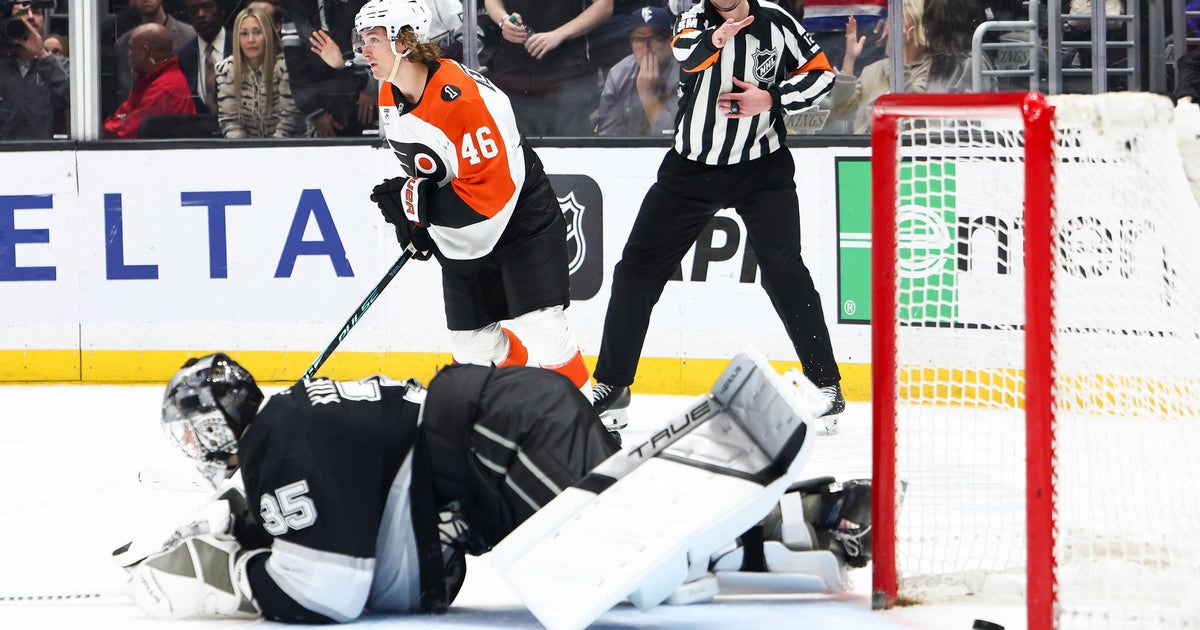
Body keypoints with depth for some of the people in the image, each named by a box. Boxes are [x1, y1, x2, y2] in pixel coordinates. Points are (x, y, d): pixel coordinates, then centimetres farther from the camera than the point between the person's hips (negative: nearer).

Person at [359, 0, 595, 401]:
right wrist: (414, 217, 2)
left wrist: (419, 201, -26)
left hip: (521, 217, -8)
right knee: (472, 341, 9)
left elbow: (493, 191, -29)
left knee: (540, 330, -19)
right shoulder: (390, 96, -1)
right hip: (460, 240, 8)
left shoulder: (463, 98, -30)